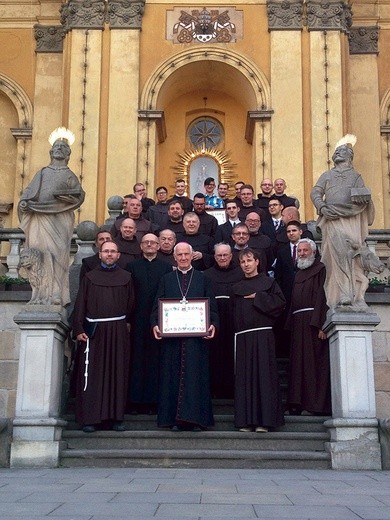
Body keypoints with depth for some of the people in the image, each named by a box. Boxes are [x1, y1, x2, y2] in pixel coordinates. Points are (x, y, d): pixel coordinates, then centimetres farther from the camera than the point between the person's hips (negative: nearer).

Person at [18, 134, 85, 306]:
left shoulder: (68, 175, 15)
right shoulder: (42, 173, 22)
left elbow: (79, 195, 0)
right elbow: (29, 191, 13)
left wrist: (61, 195, -14)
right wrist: (24, 202, -7)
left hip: (59, 220, -2)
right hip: (40, 219, 2)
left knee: (57, 253, -10)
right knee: (40, 253, -6)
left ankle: (56, 294, -11)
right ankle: (40, 292, -4)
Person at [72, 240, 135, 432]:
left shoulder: (126, 277, 9)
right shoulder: (90, 277, 6)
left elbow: (131, 304, 10)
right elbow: (80, 304, 2)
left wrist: (127, 323, 3)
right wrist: (78, 329, -5)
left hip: (119, 331, 1)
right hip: (94, 330, -1)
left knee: (117, 374, 3)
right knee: (91, 375, -1)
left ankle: (116, 417, 9)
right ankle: (90, 418, 5)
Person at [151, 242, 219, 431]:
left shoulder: (202, 279, 9)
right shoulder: (166, 279, 11)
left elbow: (212, 305, 5)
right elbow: (157, 306, 7)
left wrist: (213, 324, -12)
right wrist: (155, 325, -10)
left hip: (196, 336, -1)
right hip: (171, 336, 1)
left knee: (195, 375, -3)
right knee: (173, 376, 3)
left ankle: (194, 417, 2)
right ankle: (174, 418, 9)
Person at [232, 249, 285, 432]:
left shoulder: (268, 282, 10)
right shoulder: (237, 288, 19)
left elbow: (280, 301, -2)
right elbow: (234, 313, 16)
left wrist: (258, 297, -5)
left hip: (262, 334, -3)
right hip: (242, 336, 3)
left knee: (263, 373, -8)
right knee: (244, 376, -1)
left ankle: (264, 419, -5)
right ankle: (246, 420, 2)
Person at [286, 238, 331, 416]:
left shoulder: (320, 269, -3)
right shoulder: (299, 274, 21)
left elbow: (322, 297, -13)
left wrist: (321, 325, -21)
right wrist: (290, 325, 12)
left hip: (314, 323, -8)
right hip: (299, 323, 8)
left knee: (315, 363, -7)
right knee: (299, 363, 6)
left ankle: (319, 404, -3)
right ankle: (298, 403, 9)